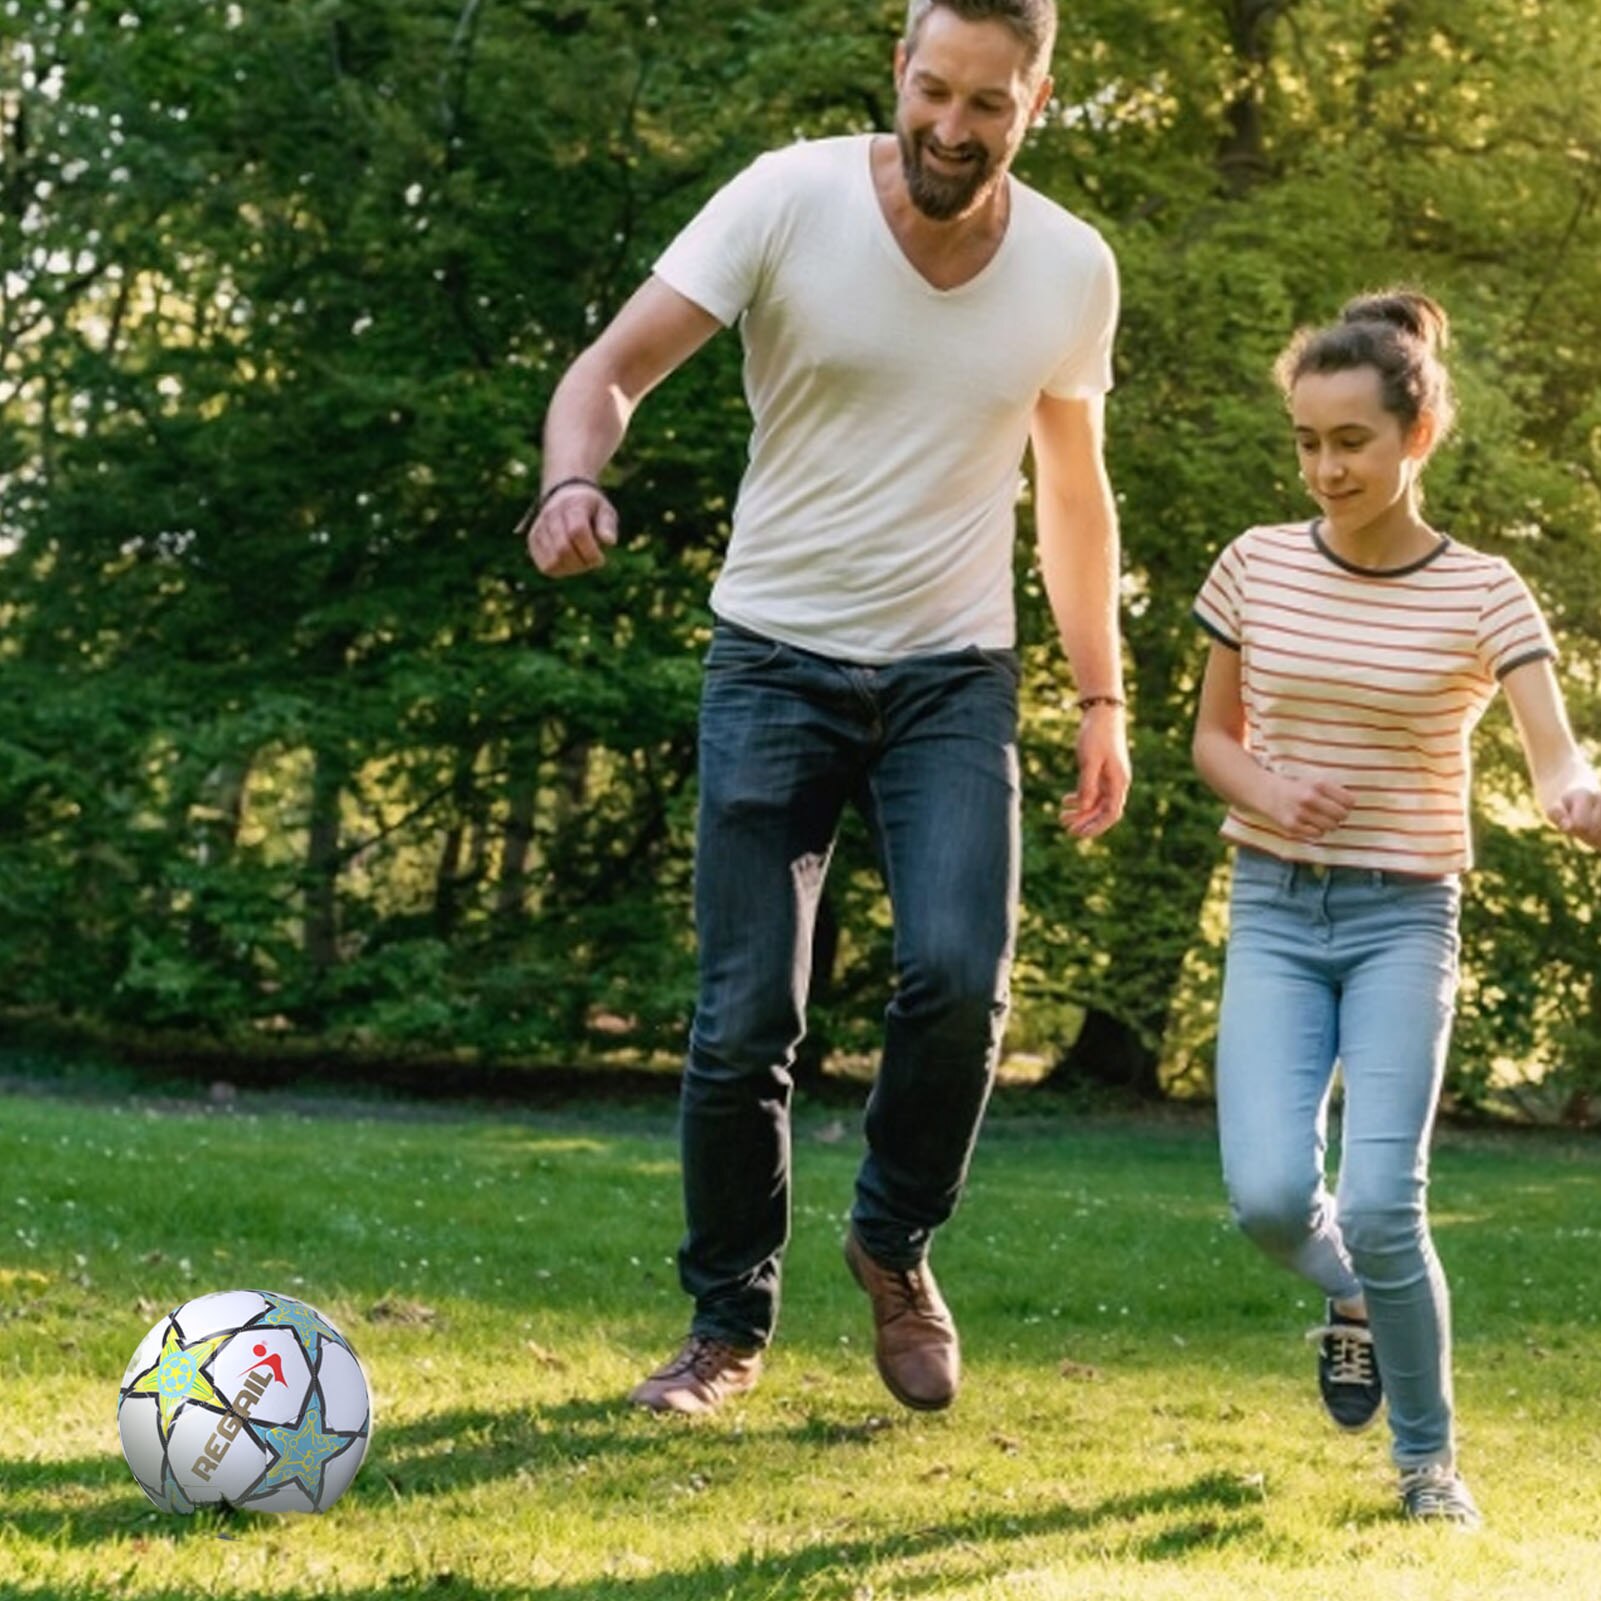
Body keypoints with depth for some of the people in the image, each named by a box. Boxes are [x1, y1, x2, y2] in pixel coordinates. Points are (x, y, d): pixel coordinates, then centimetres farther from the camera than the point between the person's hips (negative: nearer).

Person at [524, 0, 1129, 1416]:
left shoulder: (1072, 270, -1)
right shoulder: (790, 201, -11)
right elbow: (614, 367, -15)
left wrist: (1103, 699, 12)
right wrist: (575, 481, -37)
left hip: (954, 674, 1)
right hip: (777, 661, -1)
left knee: (959, 974, -19)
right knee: (746, 1020, -4)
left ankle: (897, 1246, 9)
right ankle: (729, 1325, 17)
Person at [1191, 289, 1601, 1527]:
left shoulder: (1481, 594, -7)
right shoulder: (1258, 566, 0)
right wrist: (1267, 795, -10)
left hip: (1404, 916, -2)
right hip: (1275, 912, 2)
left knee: (1381, 1203, -15)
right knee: (1269, 1196, -15)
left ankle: (1429, 1458, 8)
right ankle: (1350, 1298, 22)